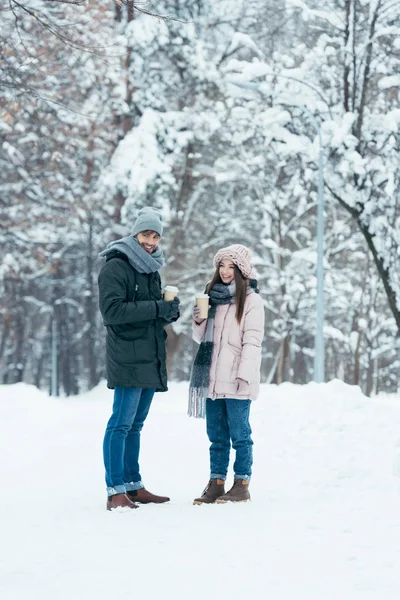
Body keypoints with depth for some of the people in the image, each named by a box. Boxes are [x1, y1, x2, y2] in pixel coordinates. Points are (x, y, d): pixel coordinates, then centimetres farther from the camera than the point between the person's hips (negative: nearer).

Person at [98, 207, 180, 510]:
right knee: (122, 423, -9)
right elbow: (112, 311, -18)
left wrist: (170, 311, 2)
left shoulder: (151, 269, 19)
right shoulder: (116, 267, -7)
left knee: (135, 424, 12)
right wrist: (157, 308, -19)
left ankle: (134, 486, 17)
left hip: (150, 360, 8)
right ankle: (116, 491, -9)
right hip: (127, 358, -8)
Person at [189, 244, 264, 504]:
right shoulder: (213, 295, 15)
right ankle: (216, 483, 15)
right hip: (213, 377, 6)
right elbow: (202, 337, 21)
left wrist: (244, 374, -17)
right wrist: (199, 322, -1)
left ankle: (242, 485, 5)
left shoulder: (251, 299, -5)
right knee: (216, 435, 10)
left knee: (239, 433, 0)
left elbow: (253, 340, -10)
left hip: (236, 380, -6)